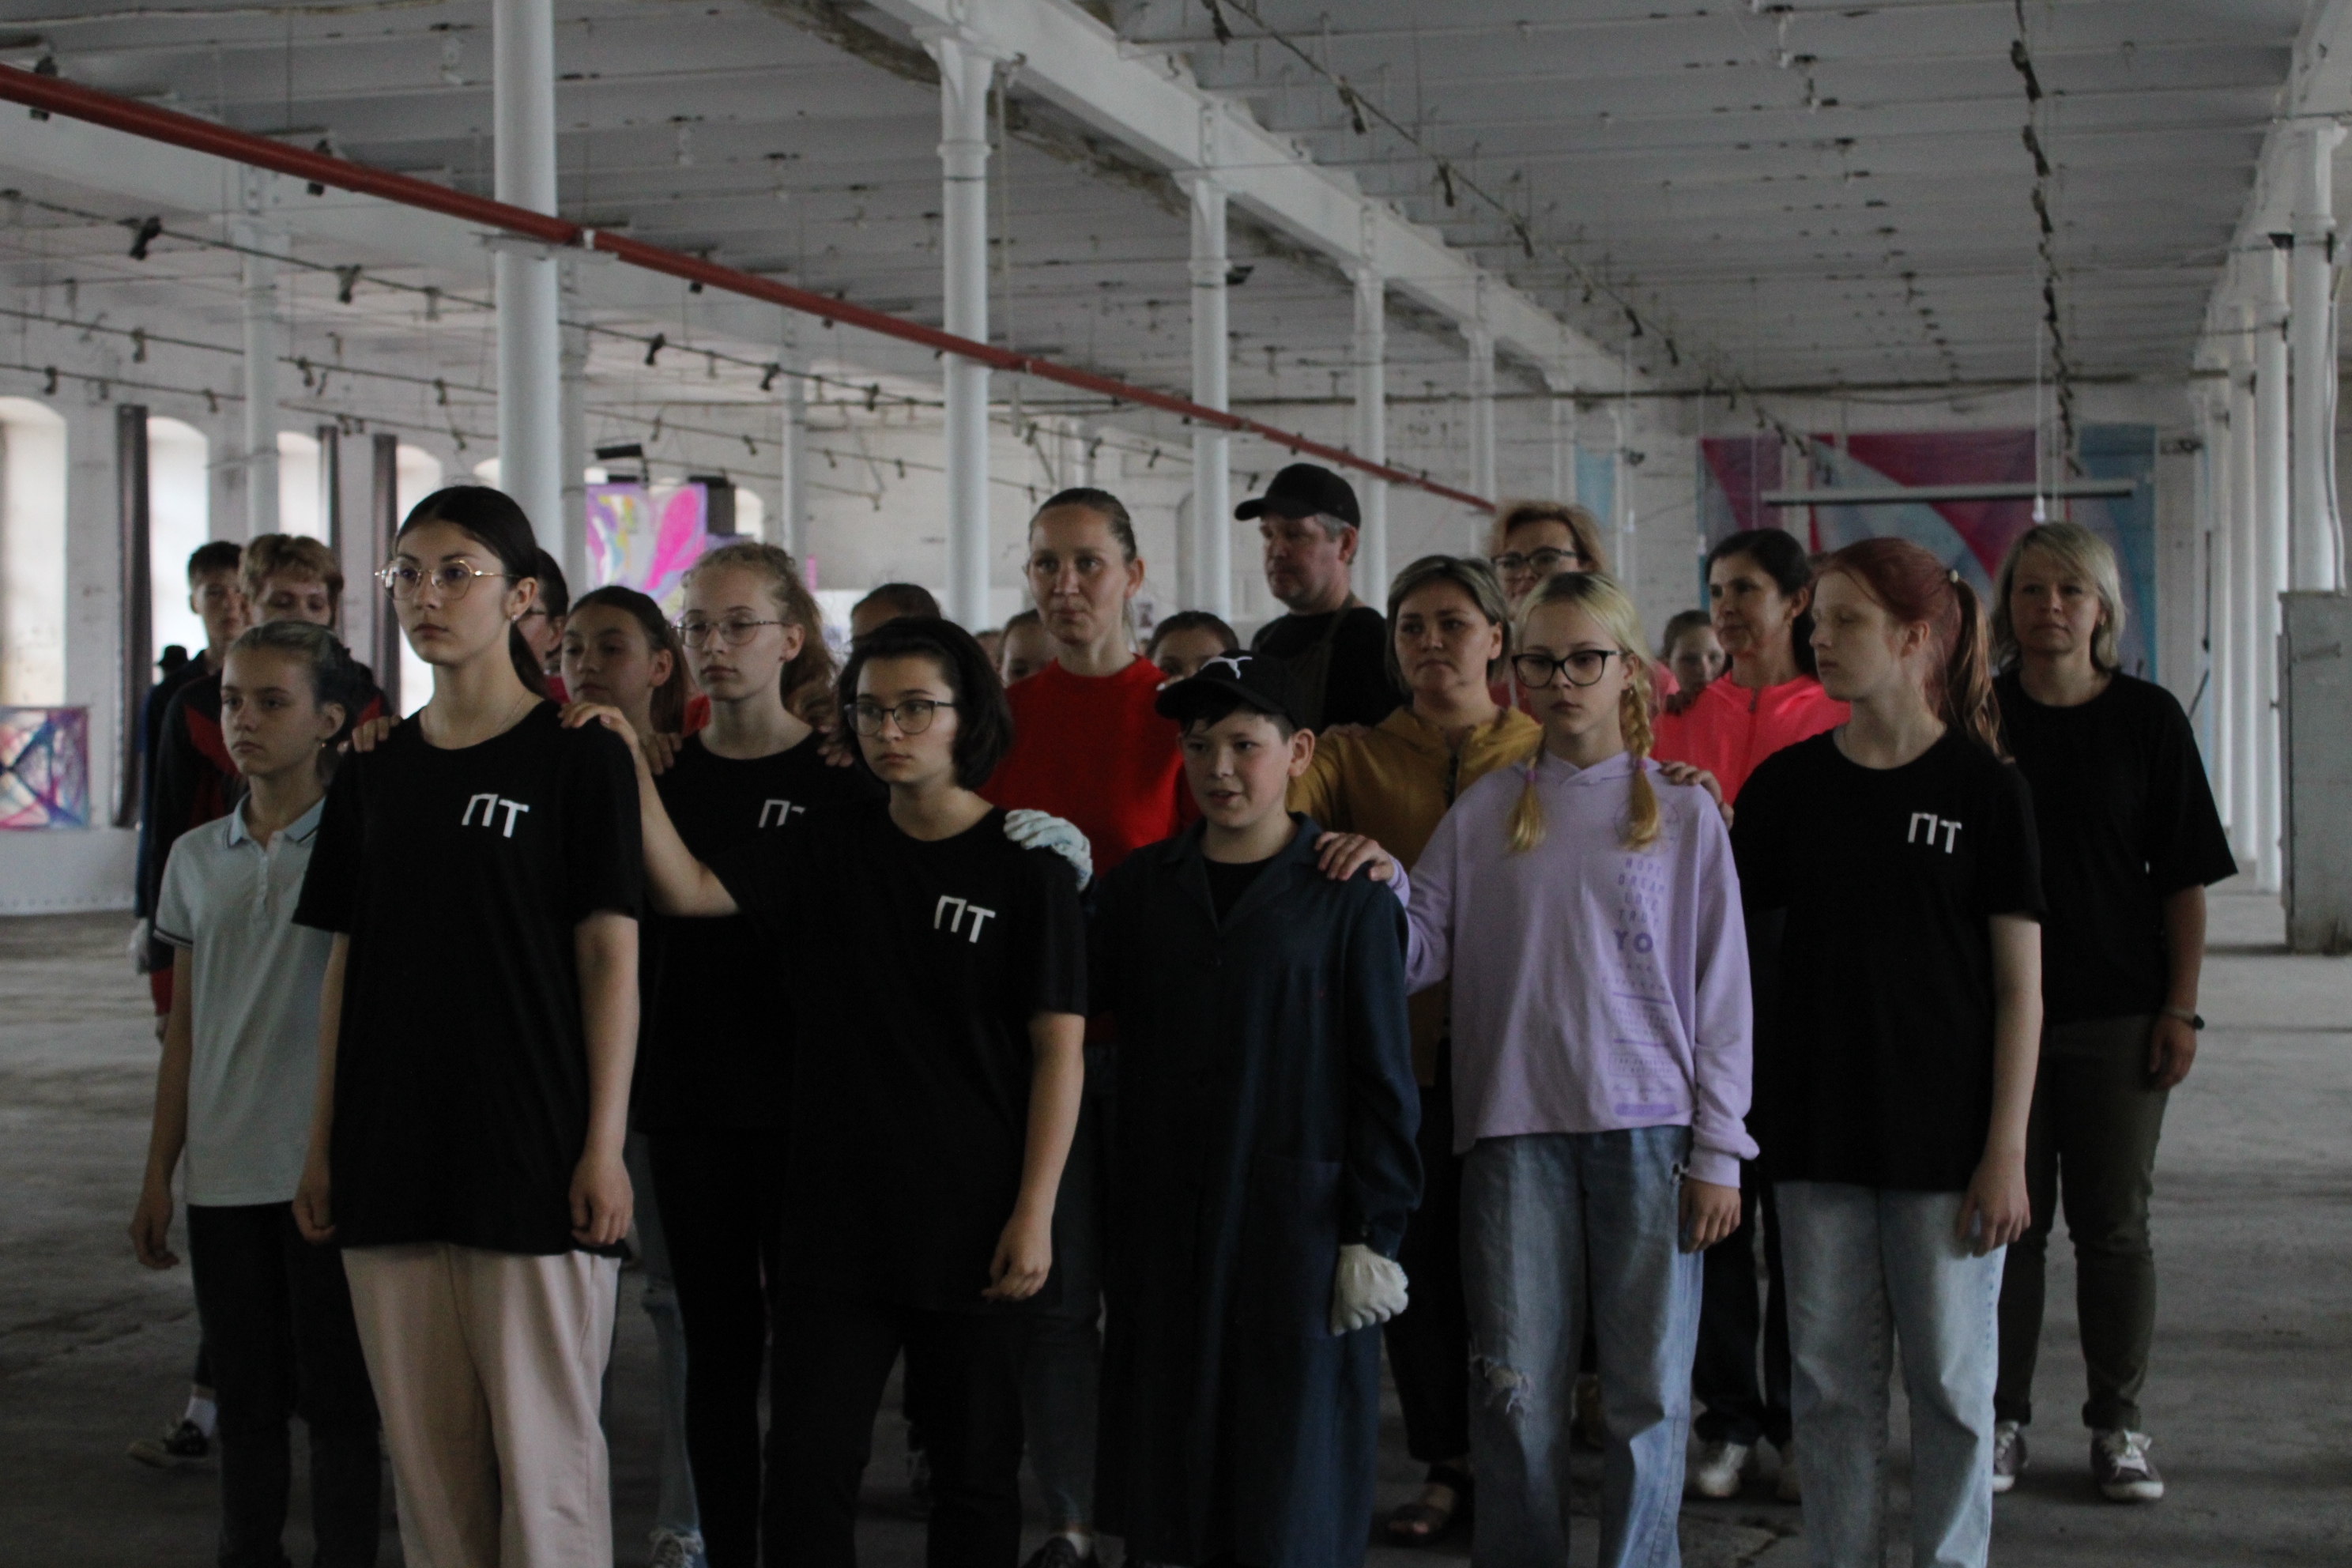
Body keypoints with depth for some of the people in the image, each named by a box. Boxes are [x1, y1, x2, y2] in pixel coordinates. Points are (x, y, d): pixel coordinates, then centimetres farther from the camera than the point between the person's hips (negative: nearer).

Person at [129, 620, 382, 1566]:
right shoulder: (197, 858, 9)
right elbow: (185, 1029, 13)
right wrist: (157, 1175, 12)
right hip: (223, 1170, 4)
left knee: (335, 1397, 2)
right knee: (245, 1396, 11)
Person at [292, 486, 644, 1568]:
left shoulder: (578, 756, -3)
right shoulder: (375, 769, 12)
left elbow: (612, 958, -6)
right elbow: (348, 961, 14)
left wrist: (604, 1145, -11)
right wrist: (321, 1145, 10)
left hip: (533, 1155, -5)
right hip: (391, 1156, 5)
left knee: (543, 1443, -3)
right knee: (423, 1447, 9)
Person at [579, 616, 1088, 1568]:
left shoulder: (1026, 866, -3)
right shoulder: (828, 854, 7)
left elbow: (1060, 1050, -5)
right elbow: (687, 890, -4)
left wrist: (1035, 1213, -11)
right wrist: (632, 771, -15)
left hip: (972, 1228, -3)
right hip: (836, 1215, 3)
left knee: (974, 1475, 8)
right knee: (811, 1466, 1)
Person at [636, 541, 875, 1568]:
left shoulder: (840, 777, -3)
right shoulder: (660, 775, 7)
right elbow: (629, 931, 10)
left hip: (805, 1099, -3)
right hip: (689, 1098, 3)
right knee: (716, 1343, 9)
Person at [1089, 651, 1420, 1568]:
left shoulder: (1346, 894, -2)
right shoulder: (1139, 886, 9)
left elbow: (1381, 1073, -3)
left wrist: (1376, 1234, -7)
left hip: (1299, 1222, -3)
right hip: (1164, 1225, 3)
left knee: (1292, 1484, 2)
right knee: (1164, 1476, 8)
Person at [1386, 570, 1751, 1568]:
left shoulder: (1684, 814, 5)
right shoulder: (1485, 812, 9)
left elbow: (1720, 991, 4)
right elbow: (1423, 952, 6)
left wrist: (1716, 1152, 0)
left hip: (1648, 1129, -1)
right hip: (1516, 1127, 1)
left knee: (1649, 1389, 0)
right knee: (1516, 1389, 2)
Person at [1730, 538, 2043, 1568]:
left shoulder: (1984, 788, -4)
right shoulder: (1788, 784, 5)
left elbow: (2020, 989, -4)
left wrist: (2006, 1150, -9)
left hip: (1947, 1136, -3)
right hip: (1818, 1132, 3)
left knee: (1950, 1380, 5)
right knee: (1831, 1378, 8)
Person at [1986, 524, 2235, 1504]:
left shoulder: (2146, 718, 0)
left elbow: (2184, 878, 1)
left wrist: (2181, 1005, -4)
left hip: (2118, 1014, -1)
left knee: (2113, 1223, 4)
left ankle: (2118, 1426, 14)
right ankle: (2001, 1421, 14)